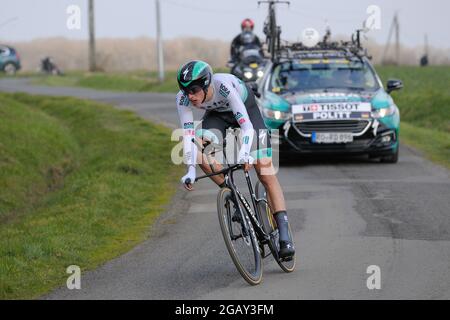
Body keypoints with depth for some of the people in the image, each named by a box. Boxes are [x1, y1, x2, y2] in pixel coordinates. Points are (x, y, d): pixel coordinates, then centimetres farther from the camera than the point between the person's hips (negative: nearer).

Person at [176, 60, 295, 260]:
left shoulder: (224, 85, -41)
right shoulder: (183, 99, -29)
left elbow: (247, 125, -44)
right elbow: (188, 134, -30)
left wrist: (244, 153, -61)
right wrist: (191, 170, -41)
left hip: (246, 110, -4)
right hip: (217, 114, 4)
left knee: (266, 174, -11)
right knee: (202, 154, -28)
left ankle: (285, 237, -11)